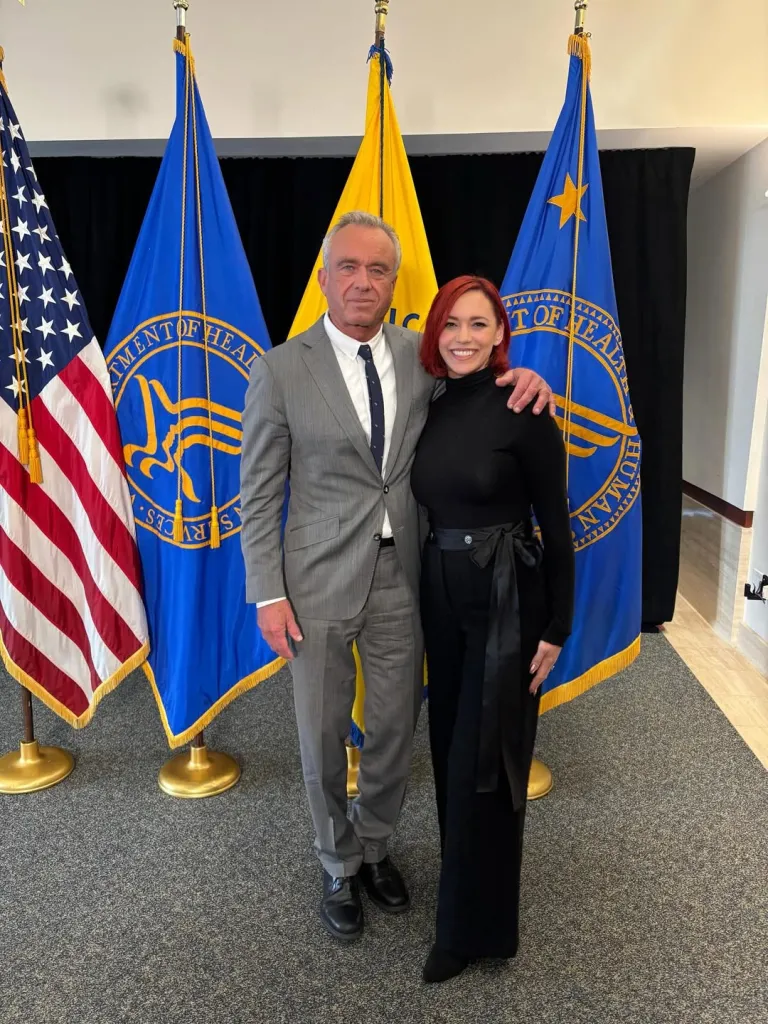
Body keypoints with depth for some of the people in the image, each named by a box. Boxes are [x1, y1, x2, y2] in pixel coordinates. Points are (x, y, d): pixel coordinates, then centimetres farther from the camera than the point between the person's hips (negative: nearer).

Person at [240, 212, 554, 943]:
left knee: (394, 732, 16)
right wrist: (267, 595, -8)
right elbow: (258, 495, -4)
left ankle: (374, 849, 44)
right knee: (322, 738, 12)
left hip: (402, 579, 3)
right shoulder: (281, 370, -7)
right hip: (320, 583, -2)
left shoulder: (421, 356, 1)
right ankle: (340, 868, 39)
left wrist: (521, 381, -10)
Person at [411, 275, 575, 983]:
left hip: (506, 602, -6)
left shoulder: (524, 411, -12)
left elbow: (555, 524, -9)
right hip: (441, 596, 6)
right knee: (449, 747, 18)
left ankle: (475, 926, 26)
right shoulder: (430, 408, 4)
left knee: (482, 761, 4)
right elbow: (426, 506, 10)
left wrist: (557, 627, -8)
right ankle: (465, 882, 44)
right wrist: (425, 590, 11)